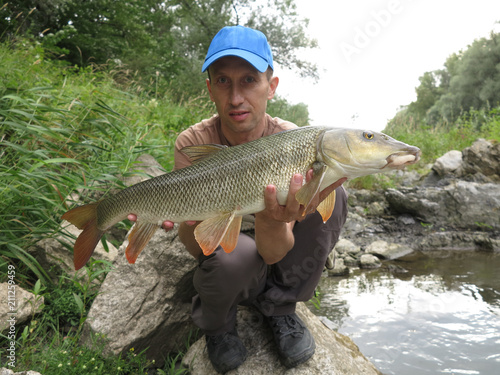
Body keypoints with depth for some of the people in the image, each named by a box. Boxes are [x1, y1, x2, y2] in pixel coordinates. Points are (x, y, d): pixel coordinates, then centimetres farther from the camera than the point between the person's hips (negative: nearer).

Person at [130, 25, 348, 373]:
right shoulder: (193, 144, -18)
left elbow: (273, 253, -29)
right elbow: (197, 248, -22)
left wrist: (273, 223, -52)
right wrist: (193, 219, -45)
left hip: (275, 250, 2)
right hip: (230, 265, -1)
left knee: (332, 194, -24)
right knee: (233, 253, -38)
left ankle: (279, 307, -4)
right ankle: (217, 321, 2)